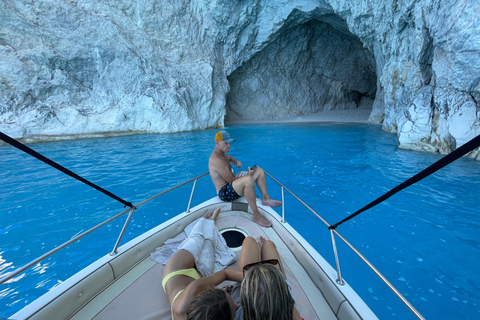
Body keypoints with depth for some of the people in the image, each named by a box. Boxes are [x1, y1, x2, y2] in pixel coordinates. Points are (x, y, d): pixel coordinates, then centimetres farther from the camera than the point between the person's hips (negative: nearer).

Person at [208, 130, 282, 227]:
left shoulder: (222, 153, 10)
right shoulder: (215, 160, -22)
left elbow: (229, 158, 35)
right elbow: (231, 180, -23)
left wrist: (236, 161, 11)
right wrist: (248, 175, -11)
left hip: (232, 186, 11)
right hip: (225, 193, -11)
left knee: (259, 171, 10)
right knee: (248, 179, -41)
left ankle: (266, 199, -1)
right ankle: (257, 216, -30)